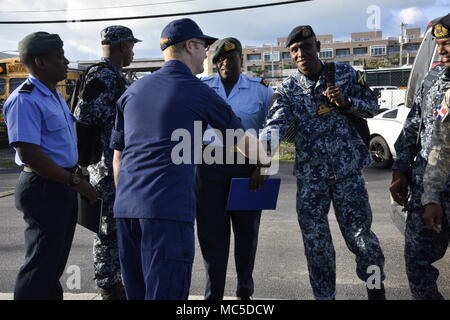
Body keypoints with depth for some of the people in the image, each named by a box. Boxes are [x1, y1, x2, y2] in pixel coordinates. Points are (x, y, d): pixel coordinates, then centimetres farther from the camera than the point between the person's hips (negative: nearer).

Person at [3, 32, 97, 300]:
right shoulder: (24, 100, -17)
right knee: (40, 266, -1)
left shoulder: (55, 96, 14)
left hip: (64, 187, 9)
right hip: (43, 189, -9)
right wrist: (76, 182, -20)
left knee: (54, 263, 20)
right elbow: (29, 154, -24)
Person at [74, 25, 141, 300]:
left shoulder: (114, 76, 17)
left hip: (118, 163, 11)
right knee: (111, 227, -3)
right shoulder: (103, 76, -14)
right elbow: (86, 114, -25)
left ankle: (113, 284, 27)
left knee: (116, 225, 16)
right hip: (109, 164, -11)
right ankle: (110, 289, 7)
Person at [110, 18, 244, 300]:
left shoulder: (133, 91, 17)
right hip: (169, 210, -6)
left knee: (136, 293, 14)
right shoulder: (198, 92, 3)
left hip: (126, 208, 6)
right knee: (165, 293, -4)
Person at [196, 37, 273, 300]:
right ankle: (213, 293, 12)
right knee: (211, 231, 1)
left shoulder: (261, 90, 3)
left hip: (246, 168, 0)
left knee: (247, 230, 8)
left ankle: (245, 291, 25)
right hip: (209, 167, 1)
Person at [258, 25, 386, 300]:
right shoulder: (288, 89, 2)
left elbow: (372, 107, 8)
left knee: (359, 235, 2)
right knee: (315, 241, 4)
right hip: (309, 174, 1)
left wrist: (346, 102, -14)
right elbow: (277, 123, -15)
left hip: (347, 169, -1)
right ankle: (324, 296, 22)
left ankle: (376, 287, 29)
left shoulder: (345, 74, 3)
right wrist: (263, 147, -36)